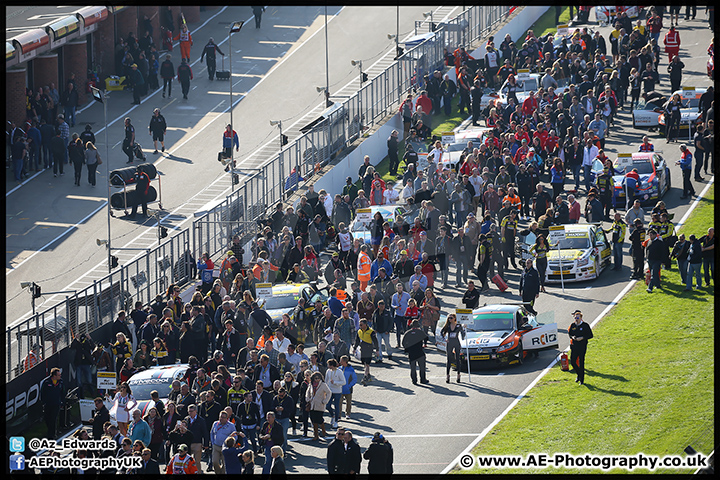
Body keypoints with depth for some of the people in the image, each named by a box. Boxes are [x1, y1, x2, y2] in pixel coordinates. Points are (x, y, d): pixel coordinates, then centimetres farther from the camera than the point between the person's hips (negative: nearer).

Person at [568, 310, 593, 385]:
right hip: (574, 346, 4)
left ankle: (582, 380, 6)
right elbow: (569, 333, 18)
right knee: (572, 362, 1)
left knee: (581, 363, -3)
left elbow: (590, 335, -4)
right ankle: (579, 374, 27)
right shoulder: (572, 325, 6)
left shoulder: (585, 325, -6)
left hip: (582, 346, -4)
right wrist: (572, 337, -5)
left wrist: (582, 338, -18)